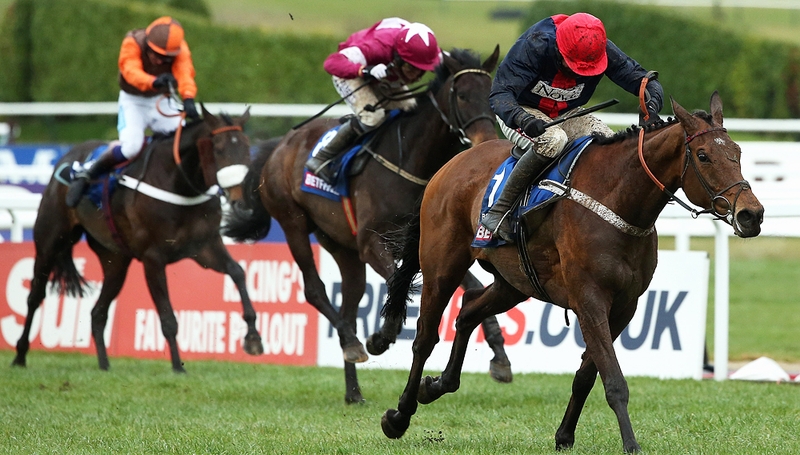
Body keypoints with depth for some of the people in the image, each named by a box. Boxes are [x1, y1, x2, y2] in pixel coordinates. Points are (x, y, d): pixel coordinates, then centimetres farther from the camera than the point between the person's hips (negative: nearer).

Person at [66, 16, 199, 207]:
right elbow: (131, 71, -44)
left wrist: (188, 99, -57)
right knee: (131, 146, -28)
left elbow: (184, 72, -36)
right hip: (133, 101, -4)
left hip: (161, 101, 4)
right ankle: (85, 175, -9)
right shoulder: (132, 43, -26)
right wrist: (154, 81, -66)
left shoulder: (180, 48, -17)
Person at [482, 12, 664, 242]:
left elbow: (644, 80, -16)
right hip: (517, 111, -5)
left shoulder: (605, 52, -20)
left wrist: (651, 105, -40)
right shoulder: (533, 46, -33)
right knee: (553, 140, -37)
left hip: (567, 114, 5)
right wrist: (522, 120, -57)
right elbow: (499, 94, -37)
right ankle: (499, 210, -29)